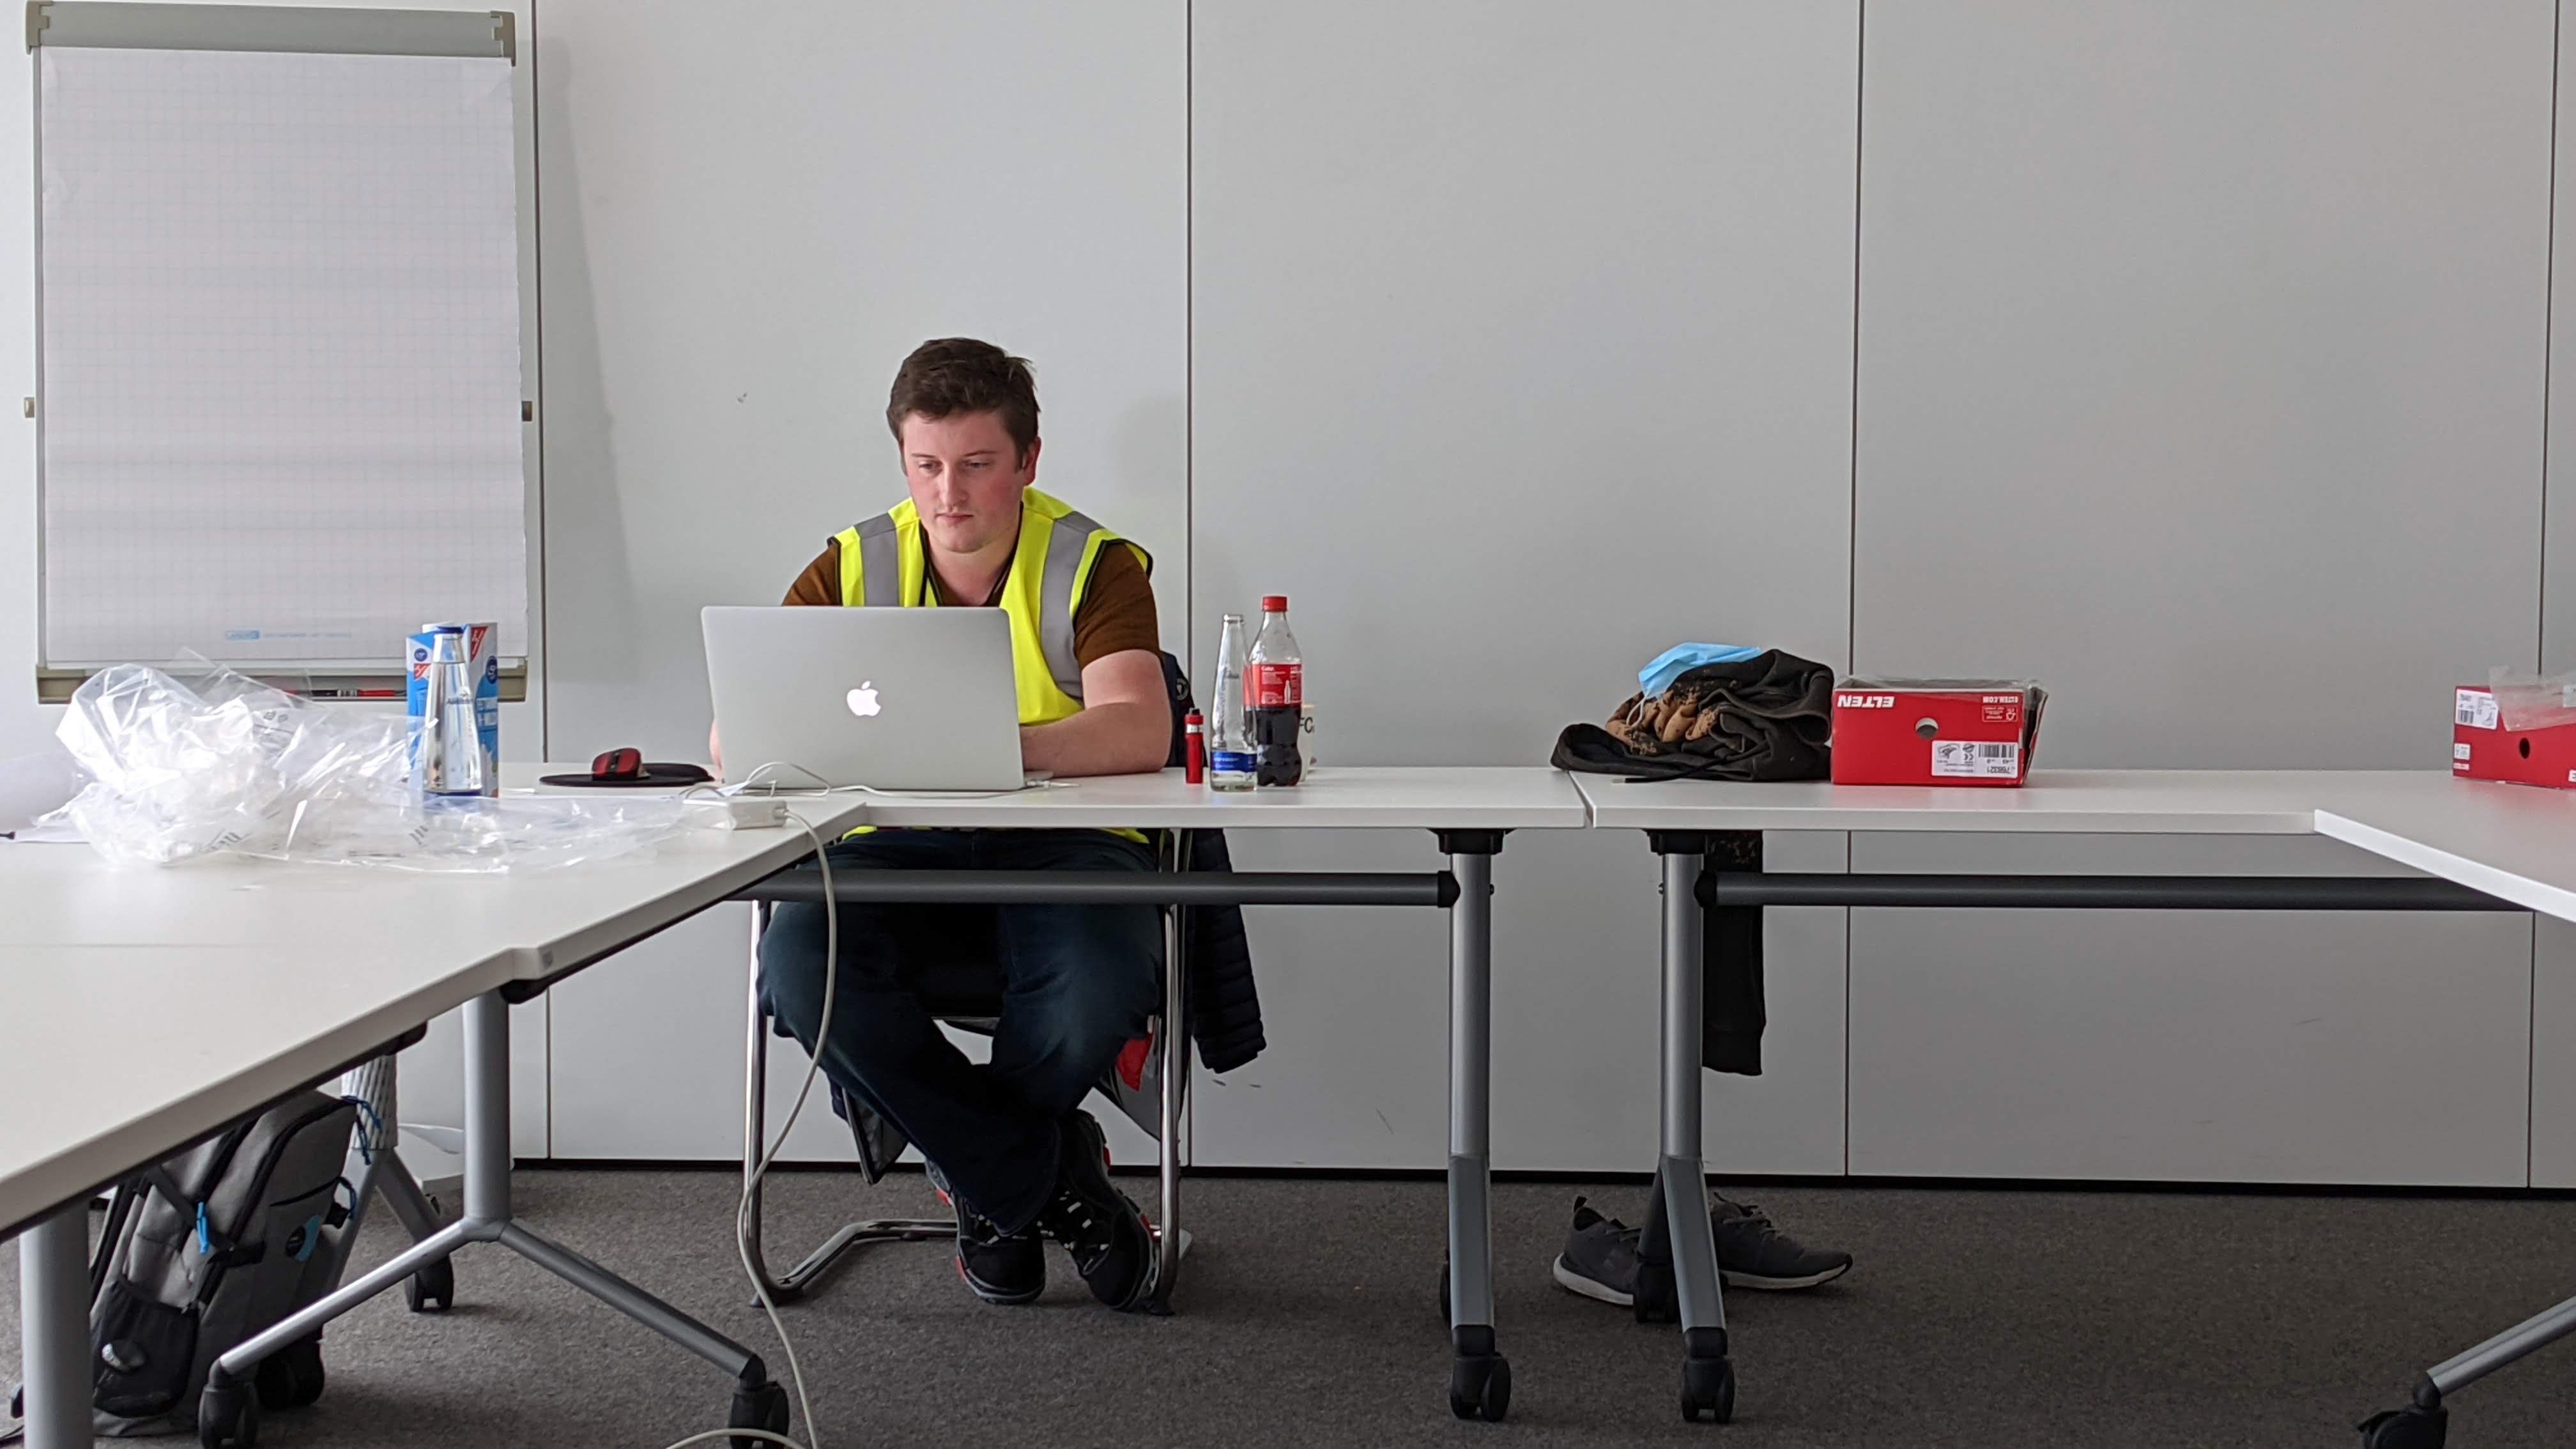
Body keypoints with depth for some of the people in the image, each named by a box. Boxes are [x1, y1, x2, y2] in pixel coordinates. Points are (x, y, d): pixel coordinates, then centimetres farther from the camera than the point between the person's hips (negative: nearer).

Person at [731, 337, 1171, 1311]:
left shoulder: (1094, 565, -2)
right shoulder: (854, 569, 6)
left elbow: (1139, 734, -20)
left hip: (1060, 842, -2)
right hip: (899, 848, 2)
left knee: (1097, 992, -34)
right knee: (801, 964, -30)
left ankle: (985, 1174, 4)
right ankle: (1048, 1178, -10)